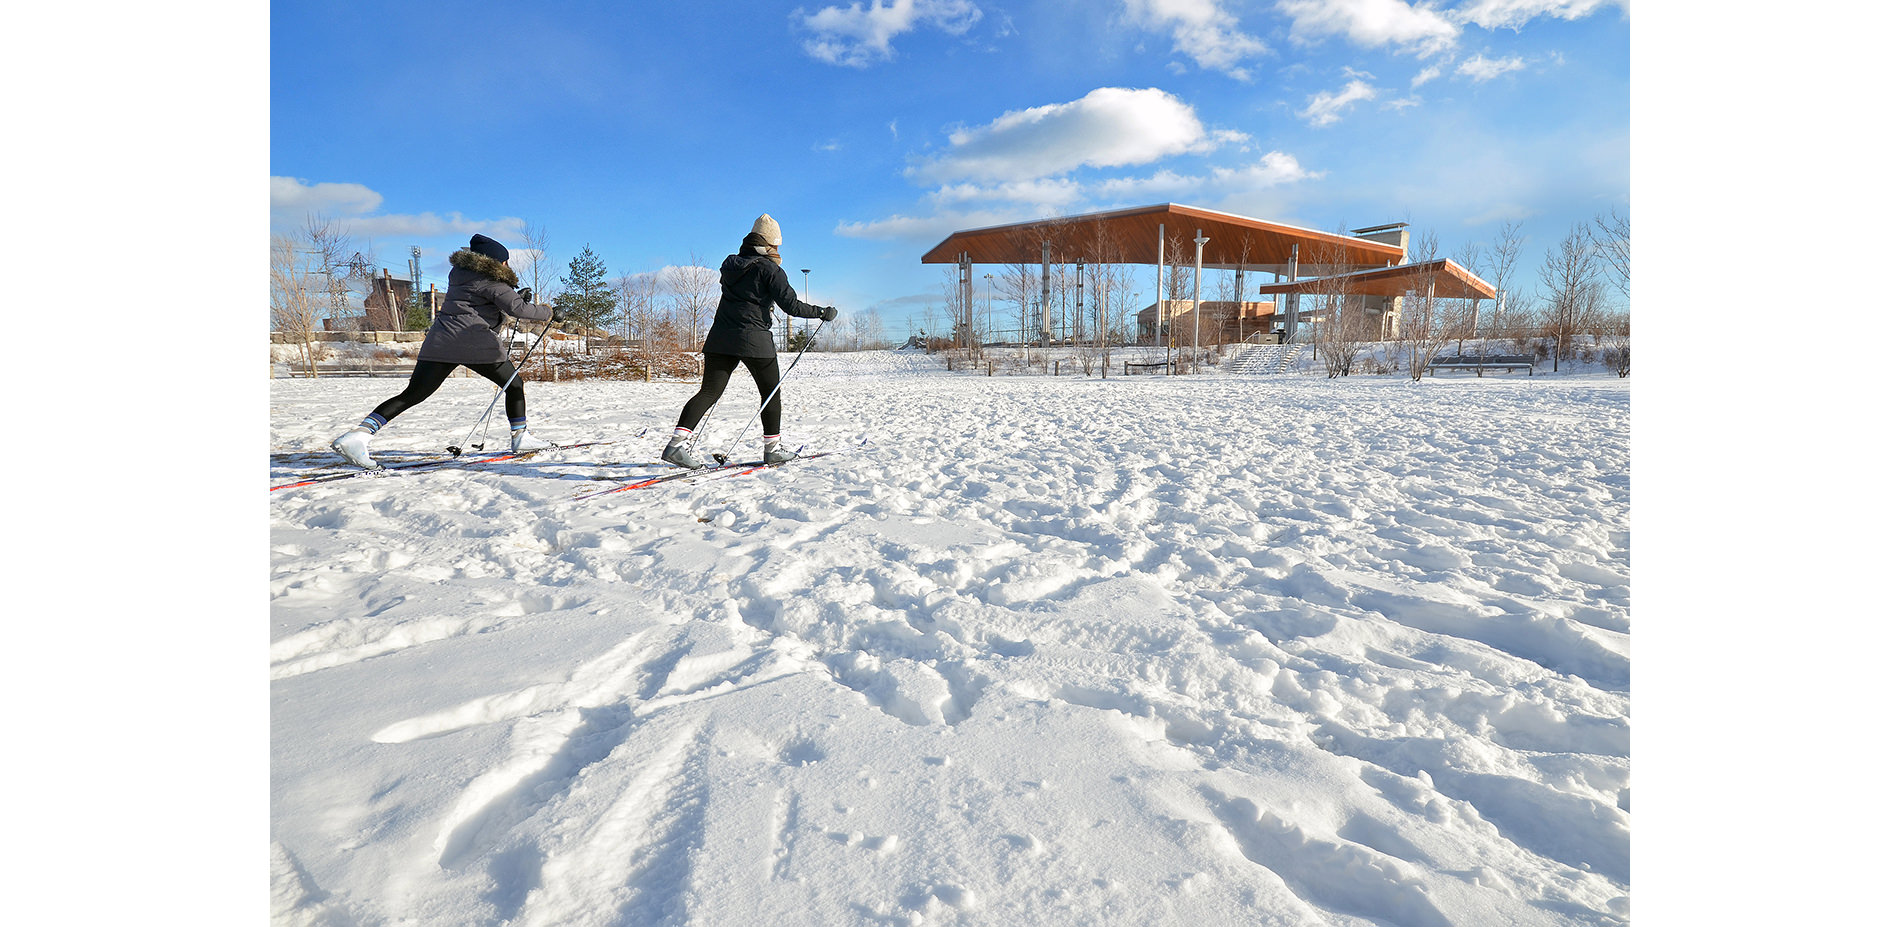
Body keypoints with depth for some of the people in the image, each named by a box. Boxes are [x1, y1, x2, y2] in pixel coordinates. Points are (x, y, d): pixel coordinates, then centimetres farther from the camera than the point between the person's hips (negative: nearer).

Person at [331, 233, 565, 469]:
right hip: (476, 343, -7)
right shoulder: (491, 281, -3)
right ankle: (519, 437, 14)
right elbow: (517, 308, -13)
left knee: (412, 395, 2)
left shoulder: (460, 271, 21)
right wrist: (550, 314, 0)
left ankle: (358, 434, -10)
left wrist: (518, 296, 25)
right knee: (515, 385, 12)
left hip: (440, 342, 7)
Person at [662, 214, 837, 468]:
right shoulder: (769, 269, -5)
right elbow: (791, 305, -10)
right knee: (771, 391, 11)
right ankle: (772, 449, 16)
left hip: (720, 338, 6)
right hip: (755, 340, -5)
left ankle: (678, 441, -14)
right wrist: (822, 312, 2)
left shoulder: (730, 266, 15)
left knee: (709, 391, 2)